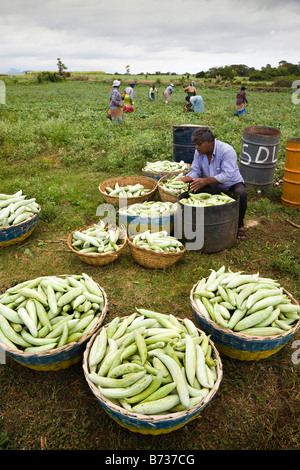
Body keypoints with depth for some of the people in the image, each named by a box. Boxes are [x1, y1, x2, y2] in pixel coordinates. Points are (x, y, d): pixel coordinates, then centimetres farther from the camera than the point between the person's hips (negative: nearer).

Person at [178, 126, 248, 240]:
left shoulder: (227, 151, -26)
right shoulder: (198, 152, -6)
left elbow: (227, 175, -34)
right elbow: (195, 171, -5)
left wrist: (206, 181, -44)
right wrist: (182, 179, -26)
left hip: (231, 184, -5)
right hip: (213, 187, 5)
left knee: (241, 194, -36)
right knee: (191, 189, -17)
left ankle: (239, 225, -11)